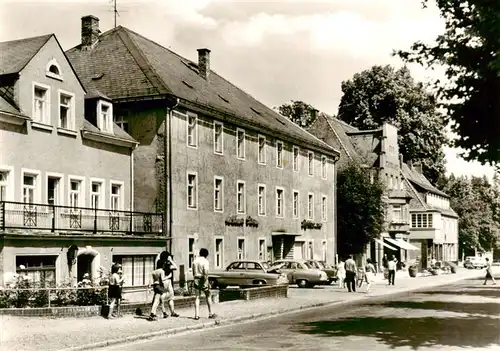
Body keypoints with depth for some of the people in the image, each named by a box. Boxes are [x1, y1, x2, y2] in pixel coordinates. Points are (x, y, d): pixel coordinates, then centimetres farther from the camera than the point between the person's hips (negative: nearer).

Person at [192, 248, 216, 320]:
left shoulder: (195, 261, 8)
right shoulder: (205, 261, -11)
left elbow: (193, 272, 12)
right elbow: (205, 272, -20)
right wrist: (206, 283, -18)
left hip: (196, 280, 5)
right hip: (203, 280, -5)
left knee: (197, 297, 5)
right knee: (208, 296, 10)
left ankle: (196, 315, 0)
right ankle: (210, 313, 14)